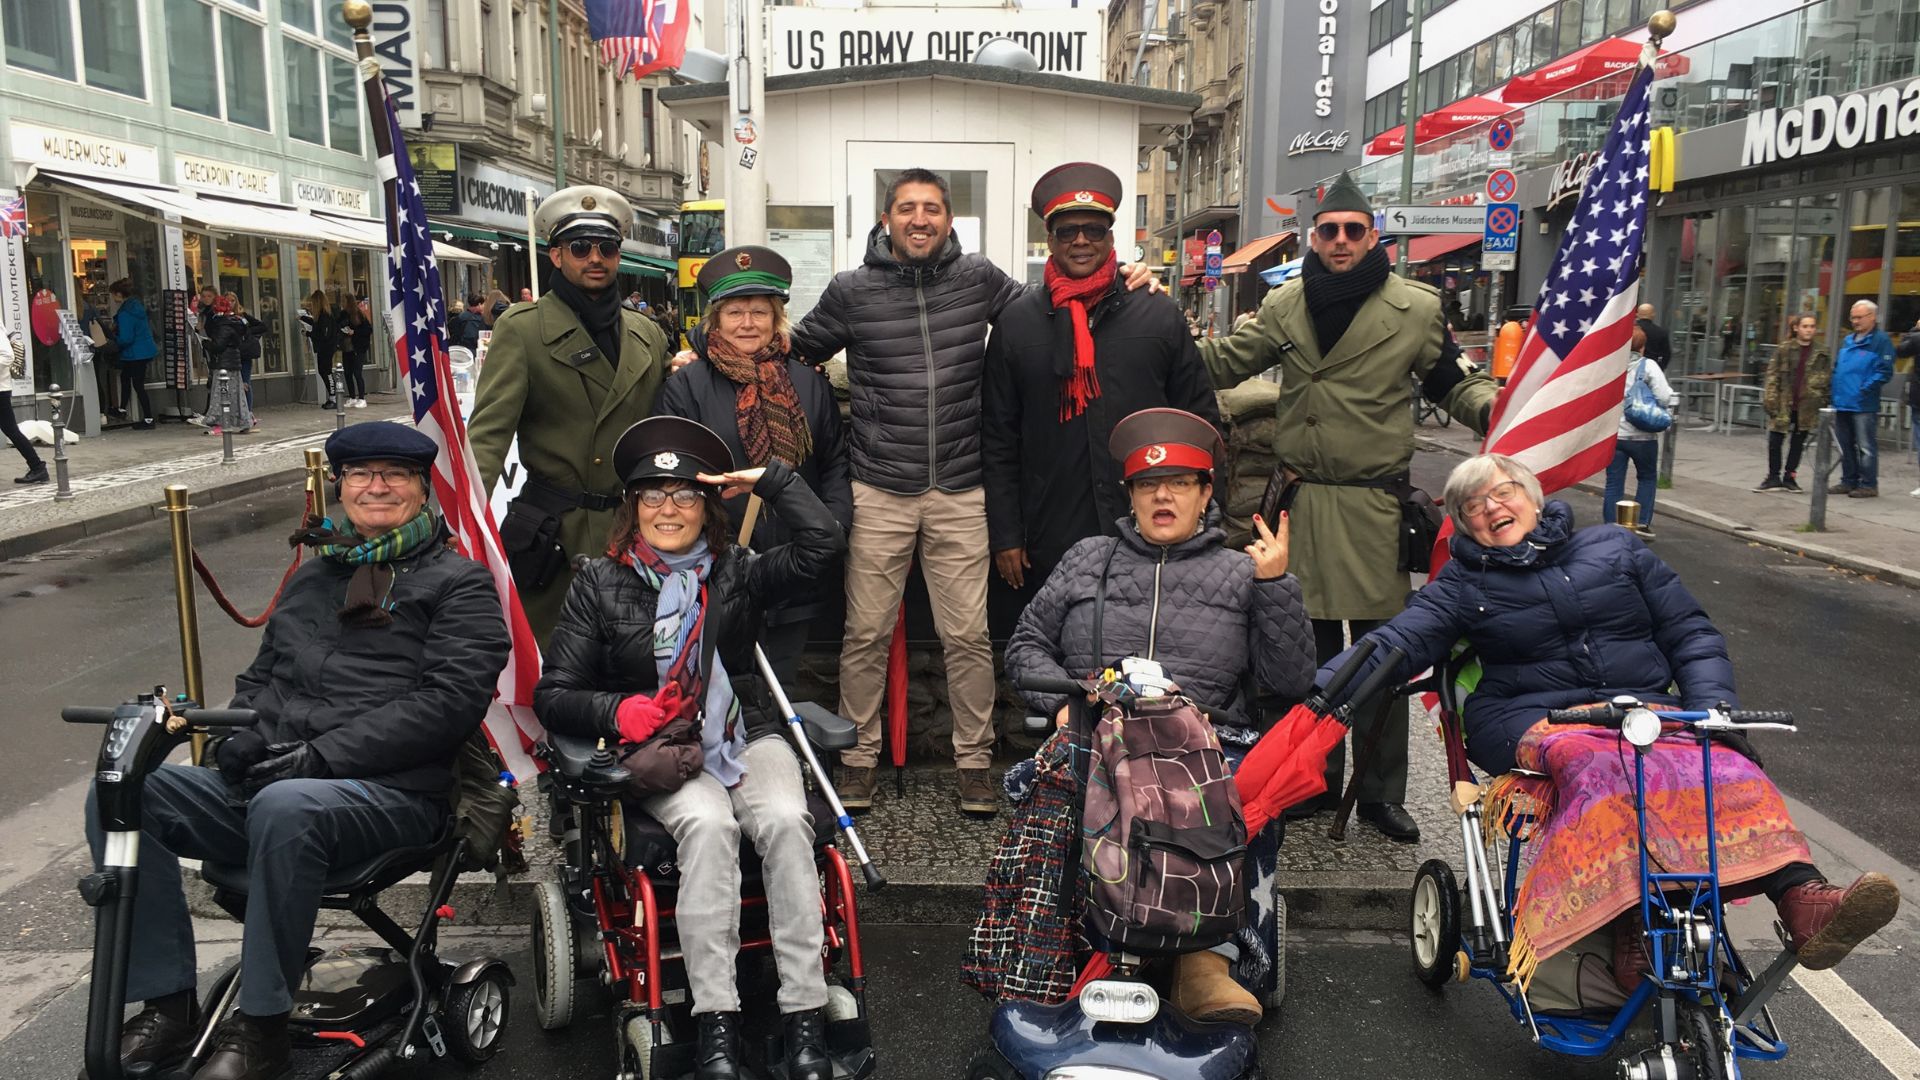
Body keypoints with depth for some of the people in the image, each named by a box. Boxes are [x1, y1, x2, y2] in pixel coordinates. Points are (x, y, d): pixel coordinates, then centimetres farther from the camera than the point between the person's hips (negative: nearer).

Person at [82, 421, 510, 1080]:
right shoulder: (314, 575, 24)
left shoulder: (459, 582, 3)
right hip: (262, 783, 7)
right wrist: (238, 736, 5)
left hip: (389, 792, -6)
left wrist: (325, 755, -16)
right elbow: (262, 674, 30)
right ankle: (168, 1004, -6)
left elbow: (452, 697, -10)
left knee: (284, 808, -38)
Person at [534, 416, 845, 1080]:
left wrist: (769, 478, 3)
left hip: (748, 736, 1)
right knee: (708, 825, -33)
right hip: (659, 751, -1)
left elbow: (823, 544, -4)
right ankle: (716, 1025, -30)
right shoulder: (599, 585, 10)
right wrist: (619, 711, -11)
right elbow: (553, 696, 8)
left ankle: (806, 1019, -27)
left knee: (785, 821, -29)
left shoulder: (738, 572, 12)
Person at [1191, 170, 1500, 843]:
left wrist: (1492, 407, -13)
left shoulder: (1416, 307, 0)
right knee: (1309, 647, 12)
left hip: (1375, 507, -2)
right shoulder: (1285, 307, 7)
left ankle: (1380, 792, 16)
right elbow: (1223, 363, 16)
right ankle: (1316, 780, 27)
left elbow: (1453, 383, 8)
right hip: (1302, 502, 3)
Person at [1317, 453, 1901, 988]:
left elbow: (1690, 633, 17)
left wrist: (1714, 709, -1)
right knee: (1599, 763, -37)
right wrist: (1322, 691, -19)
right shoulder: (1463, 586, 14)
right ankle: (1632, 920, -50)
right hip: (1534, 723, -2)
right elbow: (1395, 644, -1)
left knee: (1719, 762, -31)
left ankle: (1800, 897, -49)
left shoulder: (1615, 548, 18)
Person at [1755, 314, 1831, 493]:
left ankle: (1789, 477, 19)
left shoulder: (1822, 354, 5)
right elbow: (1772, 374, -1)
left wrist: (1822, 403, 0)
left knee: (1798, 443, 9)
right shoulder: (1784, 349, 1)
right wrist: (1770, 399, -9)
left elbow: (1826, 380, 6)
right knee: (1775, 441, -1)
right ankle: (1774, 477, 9)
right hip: (1783, 404, -1)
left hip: (1806, 407, 1)